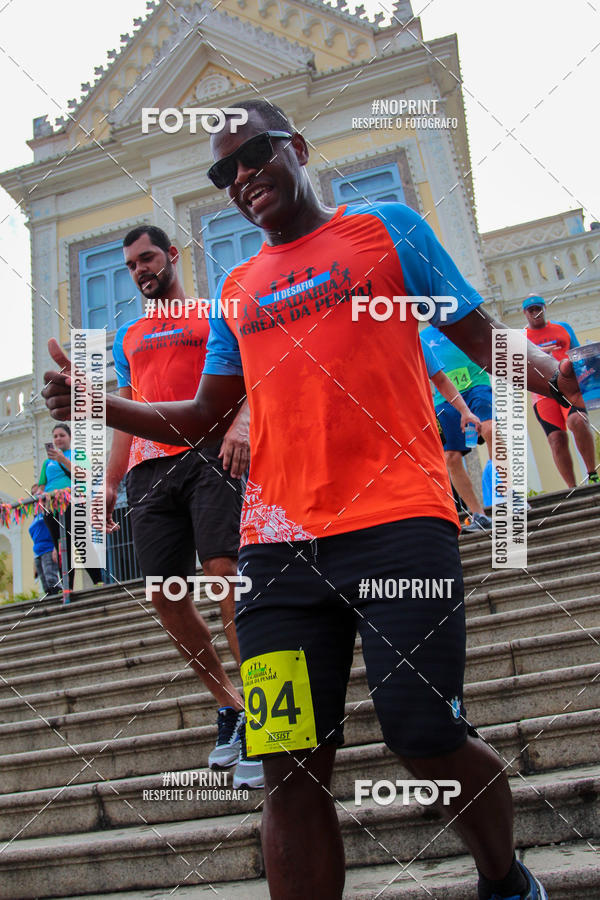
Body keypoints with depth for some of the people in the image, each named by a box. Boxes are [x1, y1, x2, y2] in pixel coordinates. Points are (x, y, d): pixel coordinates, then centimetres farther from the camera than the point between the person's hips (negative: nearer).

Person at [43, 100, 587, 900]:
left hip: (399, 521, -3)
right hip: (278, 543, 4)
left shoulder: (386, 229, 12)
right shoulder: (236, 291, 21)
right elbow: (203, 418, 23)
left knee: (427, 741, -3)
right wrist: (102, 406, 8)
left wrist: (551, 374, -13)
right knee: (291, 767, -2)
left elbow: (481, 335, 9)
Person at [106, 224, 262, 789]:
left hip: (207, 454, -5)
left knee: (225, 573, -20)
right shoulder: (127, 337, 29)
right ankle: (228, 704, 14)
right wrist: (110, 483, 17)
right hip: (147, 469, 5)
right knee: (165, 596, -1)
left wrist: (240, 424, -19)